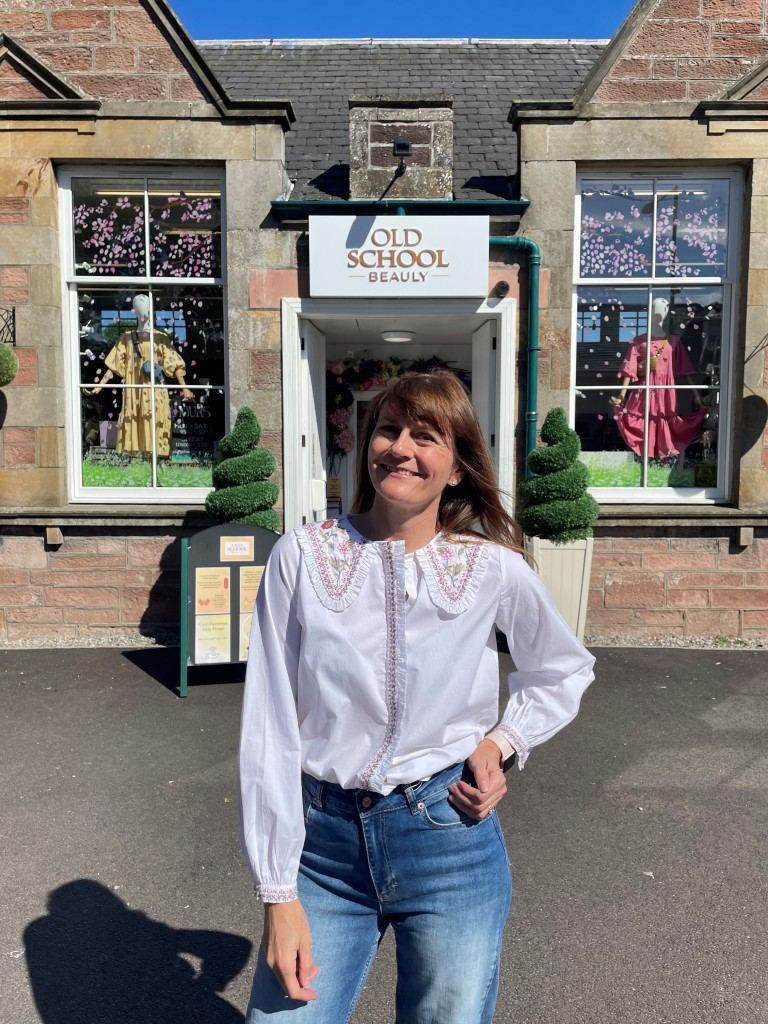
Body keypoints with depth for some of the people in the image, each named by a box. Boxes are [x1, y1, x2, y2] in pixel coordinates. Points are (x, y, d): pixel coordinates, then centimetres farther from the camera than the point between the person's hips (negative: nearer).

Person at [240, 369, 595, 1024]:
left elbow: (565, 671, 12)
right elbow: (270, 730, -6)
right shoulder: (302, 557, -8)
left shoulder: (494, 569, -7)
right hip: (325, 844, 1)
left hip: (450, 842, 0)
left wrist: (501, 742, -4)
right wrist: (279, 895, -6)